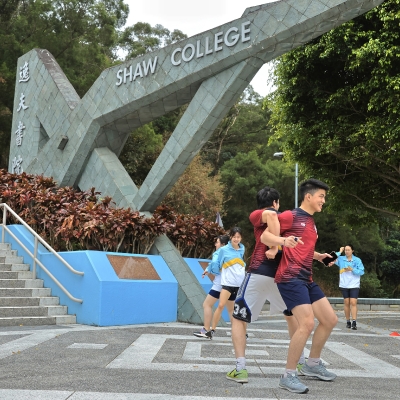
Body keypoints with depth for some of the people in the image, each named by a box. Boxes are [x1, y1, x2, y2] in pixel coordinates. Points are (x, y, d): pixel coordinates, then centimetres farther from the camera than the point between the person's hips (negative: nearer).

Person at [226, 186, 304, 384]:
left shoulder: (256, 214, 3)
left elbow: (269, 214, -19)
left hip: (260, 273, -5)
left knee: (239, 318, 7)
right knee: (290, 314, 29)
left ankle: (240, 369, -3)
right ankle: (301, 362, 34)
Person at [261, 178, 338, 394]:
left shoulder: (311, 223, 22)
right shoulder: (290, 216, -5)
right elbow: (264, 236, -10)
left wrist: (319, 256, 17)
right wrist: (283, 240, -29)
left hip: (306, 279, 10)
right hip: (290, 278, -10)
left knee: (330, 319, 11)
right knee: (307, 323, -19)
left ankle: (312, 364, 27)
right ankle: (288, 376, -8)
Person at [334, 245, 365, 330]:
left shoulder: (357, 260, 0)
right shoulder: (341, 259, 2)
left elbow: (362, 271, -3)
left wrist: (352, 270, -15)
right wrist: (340, 252, -9)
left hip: (354, 285, -1)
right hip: (344, 285, 2)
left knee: (353, 303, -10)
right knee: (347, 303, 5)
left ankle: (354, 322, -12)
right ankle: (348, 321, 14)